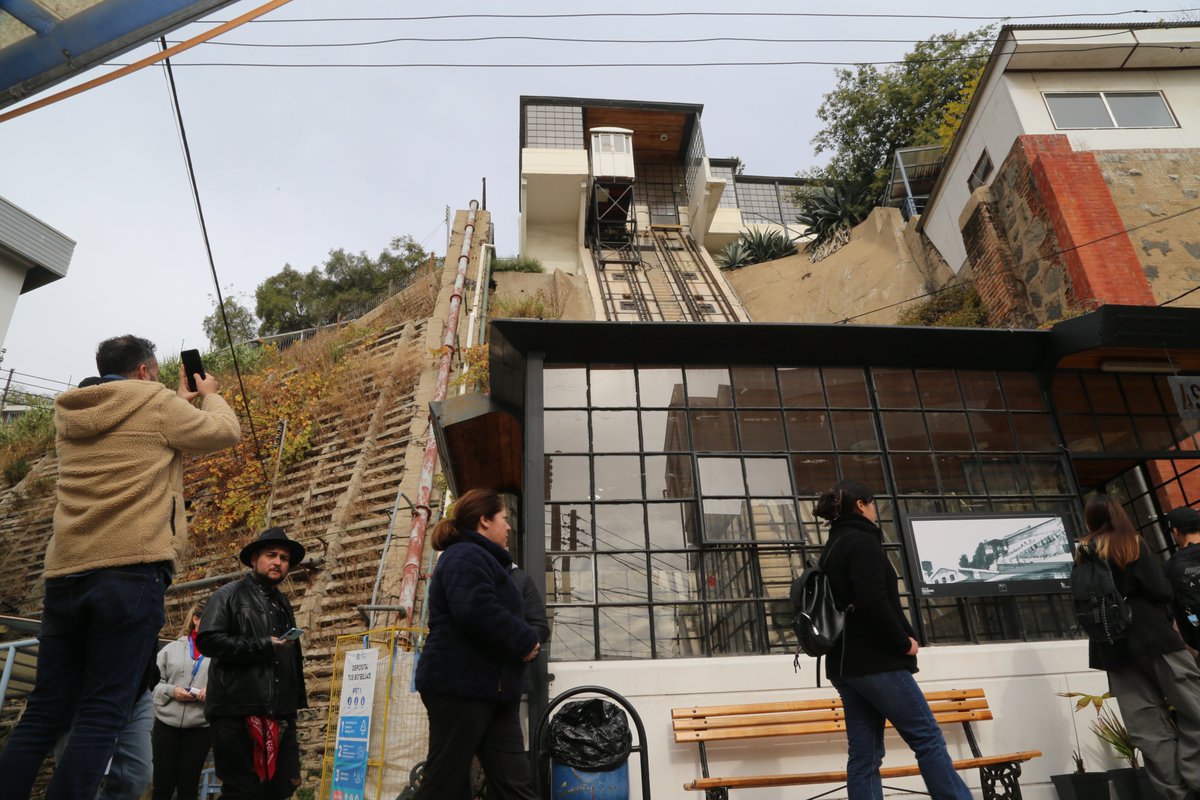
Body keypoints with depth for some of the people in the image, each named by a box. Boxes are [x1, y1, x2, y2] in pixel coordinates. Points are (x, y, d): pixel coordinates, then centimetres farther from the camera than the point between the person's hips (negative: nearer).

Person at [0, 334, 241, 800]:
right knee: (102, 715, -5)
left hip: (64, 575, 7)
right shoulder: (158, 406, -1)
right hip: (131, 572, -6)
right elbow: (226, 432, 11)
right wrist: (209, 395, 28)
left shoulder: (68, 413, 18)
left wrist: (177, 403, 37)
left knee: (44, 713, 10)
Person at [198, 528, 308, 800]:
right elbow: (208, 640, -13)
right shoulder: (229, 595, 2)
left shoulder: (283, 605, 21)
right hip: (237, 713, -6)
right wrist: (264, 647, -14)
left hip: (280, 714, 6)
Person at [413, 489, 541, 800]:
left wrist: (524, 641, 9)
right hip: (461, 685, -10)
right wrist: (525, 640, -15)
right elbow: (477, 612, -27)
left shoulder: (480, 559, 23)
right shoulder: (466, 556, -12)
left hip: (489, 688, 10)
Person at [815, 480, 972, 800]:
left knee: (864, 754, 7)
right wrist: (903, 642, -10)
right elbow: (873, 602, -21)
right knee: (927, 737, 1)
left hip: (845, 663, 8)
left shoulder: (831, 549, 17)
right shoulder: (862, 541, -9)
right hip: (875, 661, -8)